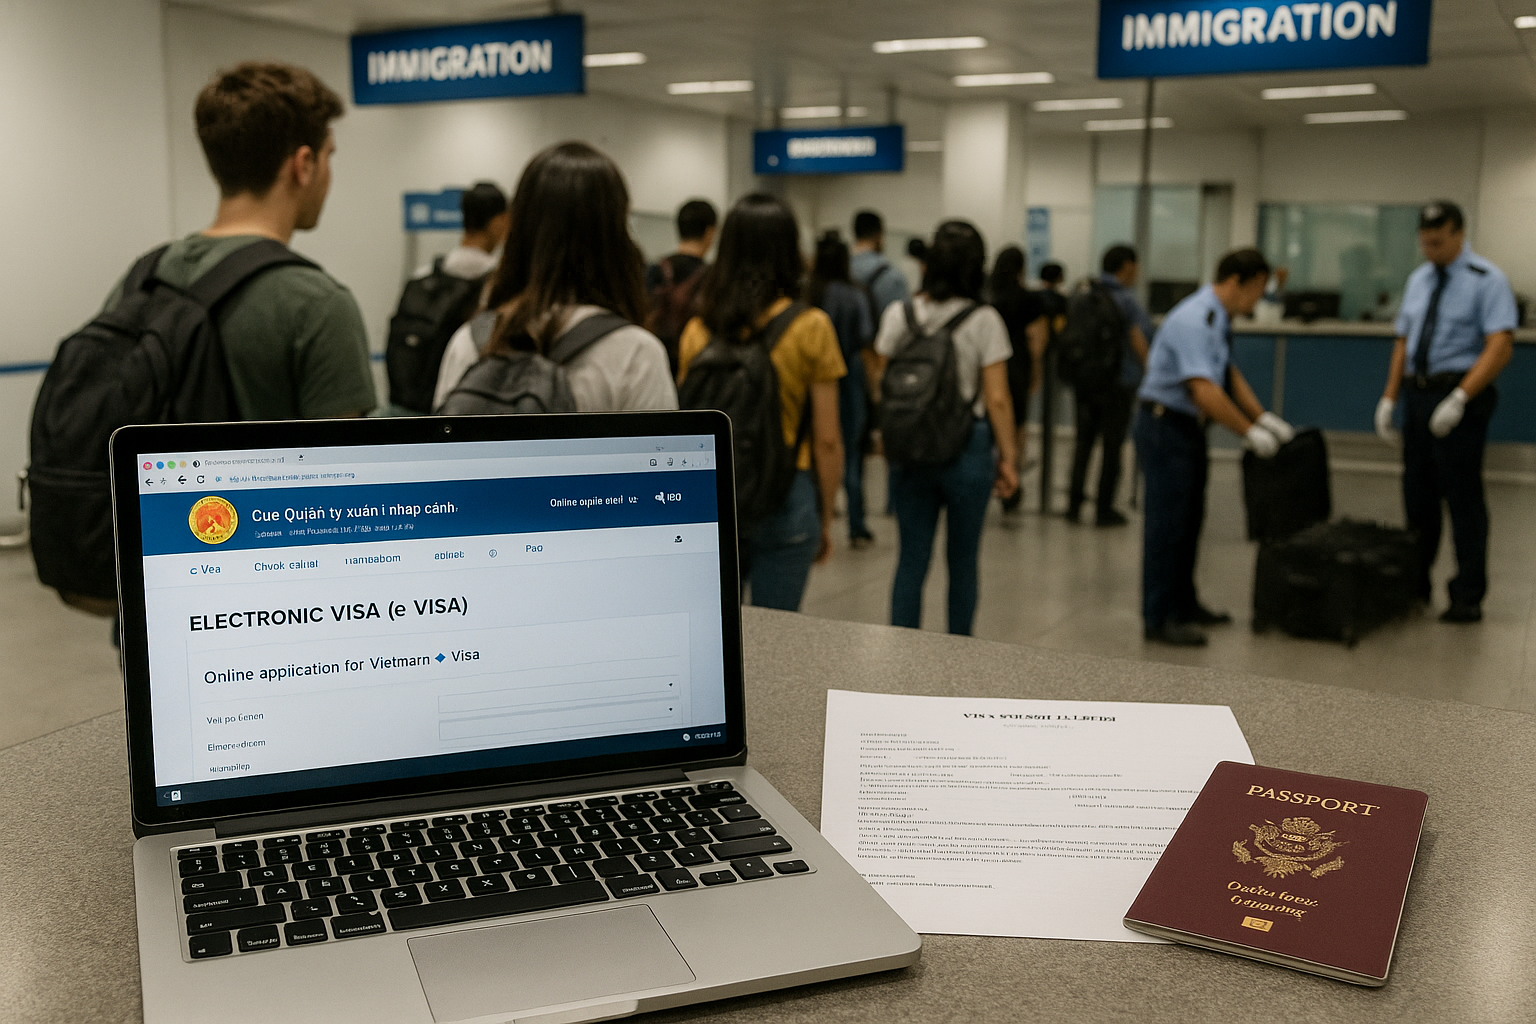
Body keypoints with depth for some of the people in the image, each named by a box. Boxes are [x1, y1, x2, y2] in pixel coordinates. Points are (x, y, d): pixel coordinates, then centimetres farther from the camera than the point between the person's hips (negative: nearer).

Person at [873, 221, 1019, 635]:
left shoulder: (898, 315, -1)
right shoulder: (984, 320, -8)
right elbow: (997, 400, -10)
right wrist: (1007, 458, -1)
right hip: (968, 446, -2)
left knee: (911, 558, 8)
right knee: (962, 558, 12)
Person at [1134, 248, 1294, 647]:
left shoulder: (1218, 318, 9)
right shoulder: (1194, 321, -22)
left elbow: (1229, 374, 19)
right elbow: (1205, 392, -29)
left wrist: (1264, 418, 11)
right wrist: (1250, 433, -20)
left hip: (1188, 429, 10)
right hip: (1166, 427, -10)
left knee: (1189, 520, 16)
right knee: (1166, 523, -5)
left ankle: (1183, 605, 28)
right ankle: (1157, 618, 2)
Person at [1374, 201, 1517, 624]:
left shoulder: (1487, 280, -9)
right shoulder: (1419, 279, 12)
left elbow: (1500, 346, -18)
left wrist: (1459, 399, -25)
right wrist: (1389, 397, 8)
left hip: (1460, 397, -6)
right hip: (1418, 394, 6)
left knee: (1463, 495, -3)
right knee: (1417, 491, 12)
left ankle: (1468, 598, 6)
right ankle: (1415, 585, 24)